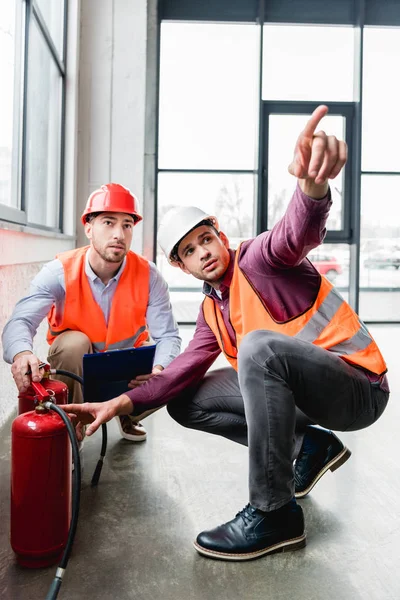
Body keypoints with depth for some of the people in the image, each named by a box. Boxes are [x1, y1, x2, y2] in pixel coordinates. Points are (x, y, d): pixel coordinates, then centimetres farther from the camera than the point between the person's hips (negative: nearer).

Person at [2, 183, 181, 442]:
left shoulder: (148, 275, -21)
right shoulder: (60, 272, -23)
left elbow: (168, 335, -22)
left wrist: (158, 369, -45)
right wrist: (22, 353, -59)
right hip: (76, 365, -1)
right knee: (74, 342, -34)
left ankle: (127, 413, 13)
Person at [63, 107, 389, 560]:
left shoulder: (258, 259, -12)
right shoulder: (211, 311, 10)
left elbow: (298, 232, -35)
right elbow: (185, 370, 0)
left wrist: (312, 181, -58)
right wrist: (121, 403, -12)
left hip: (358, 386, -8)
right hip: (299, 391, 8)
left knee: (258, 344, -37)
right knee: (185, 404, 4)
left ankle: (274, 513, -24)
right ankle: (309, 444, 6)